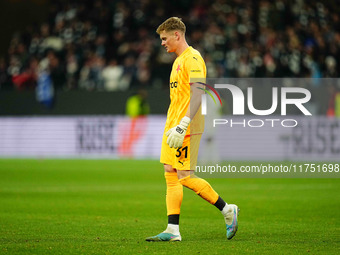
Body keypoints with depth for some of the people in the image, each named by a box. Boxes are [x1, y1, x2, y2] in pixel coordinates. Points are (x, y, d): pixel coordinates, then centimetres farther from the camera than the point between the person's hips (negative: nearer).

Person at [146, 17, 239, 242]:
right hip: (173, 127, 10)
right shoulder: (178, 61, 20)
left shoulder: (192, 59, -12)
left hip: (187, 129, -10)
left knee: (185, 176, -11)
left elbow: (197, 95, -21)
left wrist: (183, 125, -28)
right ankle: (173, 230, 3)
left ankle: (227, 210, 1)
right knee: (171, 175, 4)